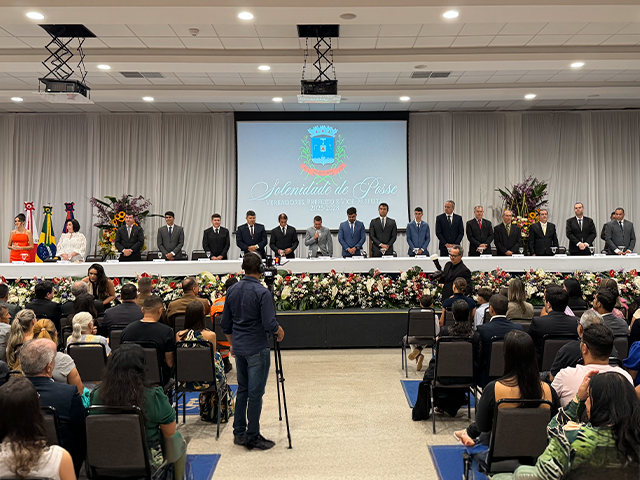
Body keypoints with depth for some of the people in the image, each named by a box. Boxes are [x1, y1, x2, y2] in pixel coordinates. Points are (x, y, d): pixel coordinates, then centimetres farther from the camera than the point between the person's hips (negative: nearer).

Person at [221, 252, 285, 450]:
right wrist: (280, 331, 2)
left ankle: (239, 433, 23)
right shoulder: (262, 293, -17)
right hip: (257, 349, -7)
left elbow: (225, 324, 11)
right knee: (255, 393, 1)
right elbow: (270, 324, -20)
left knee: (242, 390, 17)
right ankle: (252, 437, 8)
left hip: (239, 348, 7)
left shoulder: (232, 291, 4)